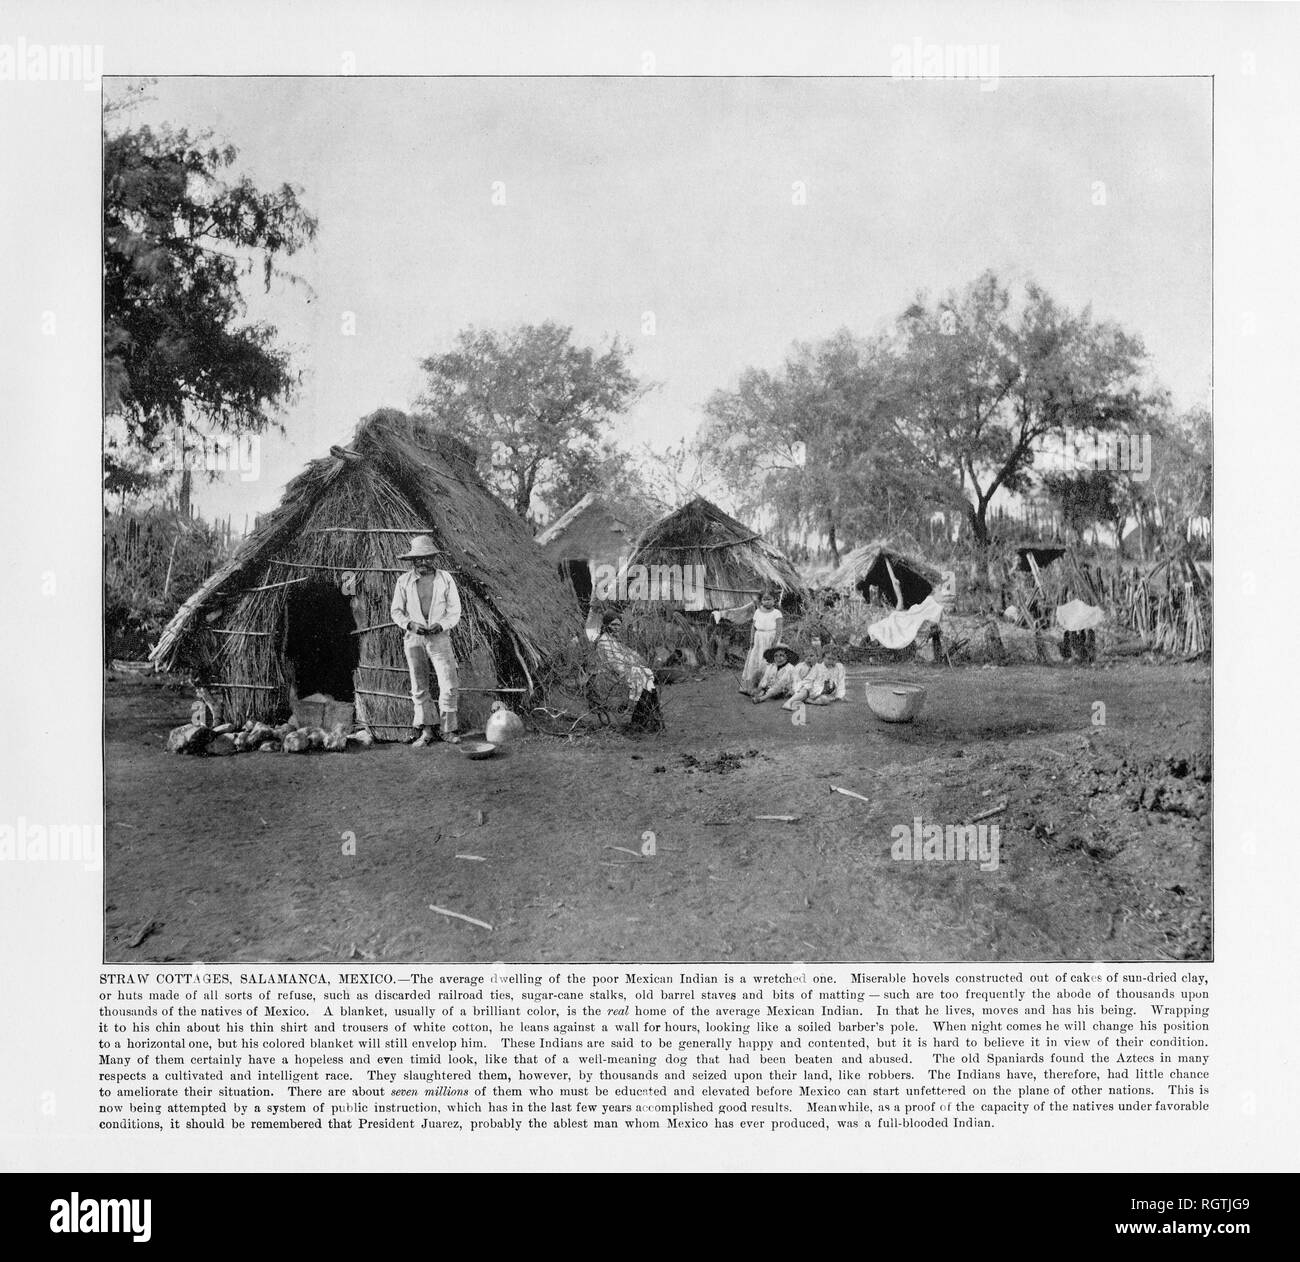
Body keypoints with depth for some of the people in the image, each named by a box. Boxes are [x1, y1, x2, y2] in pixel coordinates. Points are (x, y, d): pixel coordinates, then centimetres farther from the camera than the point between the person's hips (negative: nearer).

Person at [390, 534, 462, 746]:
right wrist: (410, 624, -10)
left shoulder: (445, 579, 2)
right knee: (419, 687, 4)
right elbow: (396, 611, 8)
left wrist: (441, 625, -14)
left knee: (449, 685, -9)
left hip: (440, 637, -1)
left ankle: (449, 730, 0)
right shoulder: (404, 581, 3)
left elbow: (455, 611, 4)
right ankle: (426, 730, 12)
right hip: (414, 639, 1)